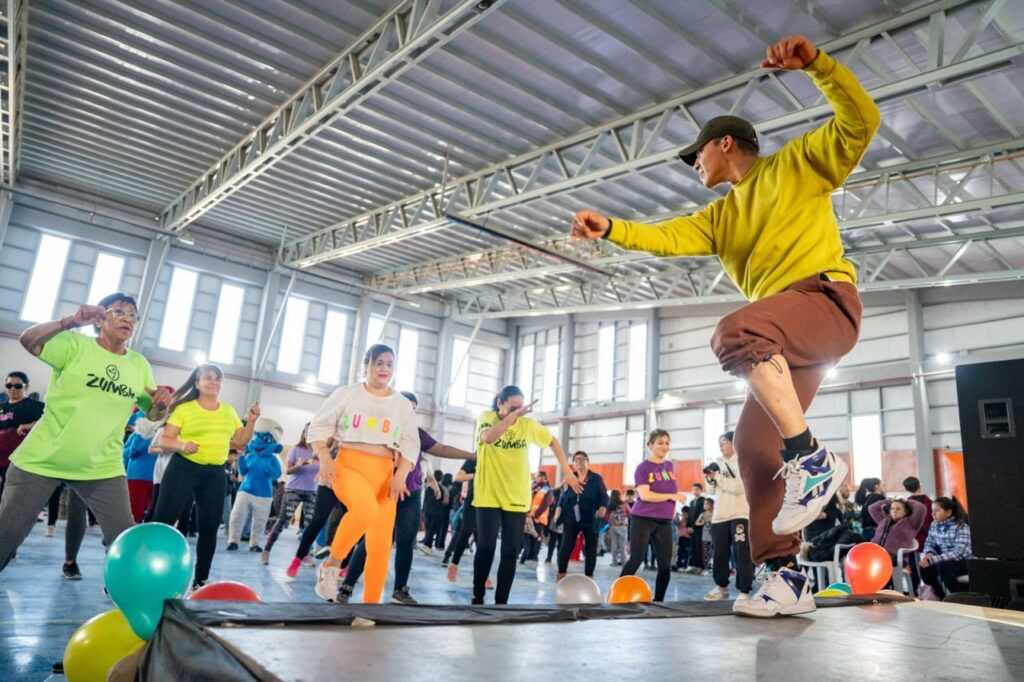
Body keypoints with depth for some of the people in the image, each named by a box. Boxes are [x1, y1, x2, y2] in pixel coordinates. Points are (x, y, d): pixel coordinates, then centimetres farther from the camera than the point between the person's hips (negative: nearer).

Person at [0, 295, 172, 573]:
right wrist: (70, 322, -39)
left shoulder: (139, 365, 4)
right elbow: (29, 341, -25)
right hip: (41, 459, -3)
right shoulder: (76, 344, -7)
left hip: (101, 467, 3)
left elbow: (153, 414, 8)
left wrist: (161, 404, -15)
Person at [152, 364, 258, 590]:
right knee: (162, 520, -7)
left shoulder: (229, 411, 11)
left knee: (209, 527, 7)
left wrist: (251, 421, 0)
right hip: (182, 469, -4)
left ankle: (200, 580, 18)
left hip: (215, 475, 4)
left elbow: (240, 442, 12)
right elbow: (164, 440, -5)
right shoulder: (184, 409, -2)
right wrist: (182, 445, -24)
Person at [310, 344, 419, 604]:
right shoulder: (347, 393, 4)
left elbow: (410, 444, 9)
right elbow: (319, 425, 5)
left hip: (384, 473, 4)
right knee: (366, 510, -35)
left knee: (381, 546, -2)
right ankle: (331, 565, -12)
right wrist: (324, 457, -11)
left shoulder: (403, 404, 11)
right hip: (349, 465, -4)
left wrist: (401, 474, -5)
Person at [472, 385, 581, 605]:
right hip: (488, 496, -2)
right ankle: (478, 597, 14)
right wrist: (513, 415, -33)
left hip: (517, 498, 2)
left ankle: (501, 602, 13)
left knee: (510, 552, 3)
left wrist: (567, 472, 10)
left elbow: (553, 442, 14)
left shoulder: (528, 424, 0)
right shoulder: (486, 418, -7)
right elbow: (488, 437, -29)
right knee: (486, 547, -5)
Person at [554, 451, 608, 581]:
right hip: (571, 519, 1)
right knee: (565, 547, -6)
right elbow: (564, 496, 11)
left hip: (590, 520, -1)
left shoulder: (596, 478, 1)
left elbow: (604, 496, -3)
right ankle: (561, 577, 2)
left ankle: (588, 578, 17)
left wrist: (603, 508, -23)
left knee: (591, 550, 6)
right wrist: (559, 508, -6)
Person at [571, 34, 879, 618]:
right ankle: (786, 578, 3)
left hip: (827, 297, -7)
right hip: (785, 334, 8)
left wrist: (817, 63, -14)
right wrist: (611, 229, -6)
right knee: (755, 441, -1)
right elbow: (667, 237, 10)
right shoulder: (719, 217, 24)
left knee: (736, 333, -36)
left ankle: (813, 459, -26)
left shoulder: (799, 162, 9)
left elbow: (862, 122, -4)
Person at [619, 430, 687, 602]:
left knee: (666, 565, 4)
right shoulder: (643, 467, -9)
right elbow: (644, 495, -19)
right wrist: (671, 496, -20)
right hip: (643, 519, -6)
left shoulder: (670, 467, 11)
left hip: (665, 521, 6)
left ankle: (658, 601, 16)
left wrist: (672, 508, 12)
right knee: (635, 560, -7)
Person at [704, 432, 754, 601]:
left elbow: (739, 487, -17)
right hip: (720, 515, 6)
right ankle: (721, 586, 25)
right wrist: (710, 479, -2)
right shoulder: (718, 463, 14)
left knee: (742, 554, -6)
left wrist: (717, 476, -15)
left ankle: (744, 591, 0)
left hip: (740, 514, -6)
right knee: (720, 554, 11)